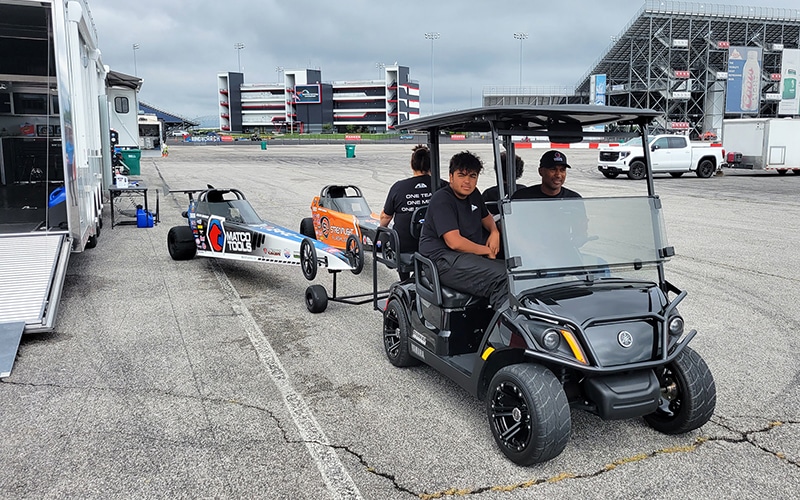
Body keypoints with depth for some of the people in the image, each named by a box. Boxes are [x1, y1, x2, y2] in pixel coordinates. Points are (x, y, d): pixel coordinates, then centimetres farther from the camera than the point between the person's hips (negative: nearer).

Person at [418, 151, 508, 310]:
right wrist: (487, 251, -11)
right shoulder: (442, 200, -13)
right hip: (445, 260, -10)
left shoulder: (473, 194, 15)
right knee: (501, 279, -29)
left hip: (473, 254, 10)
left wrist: (495, 232, 11)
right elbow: (454, 242, -22)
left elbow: (486, 216, 34)